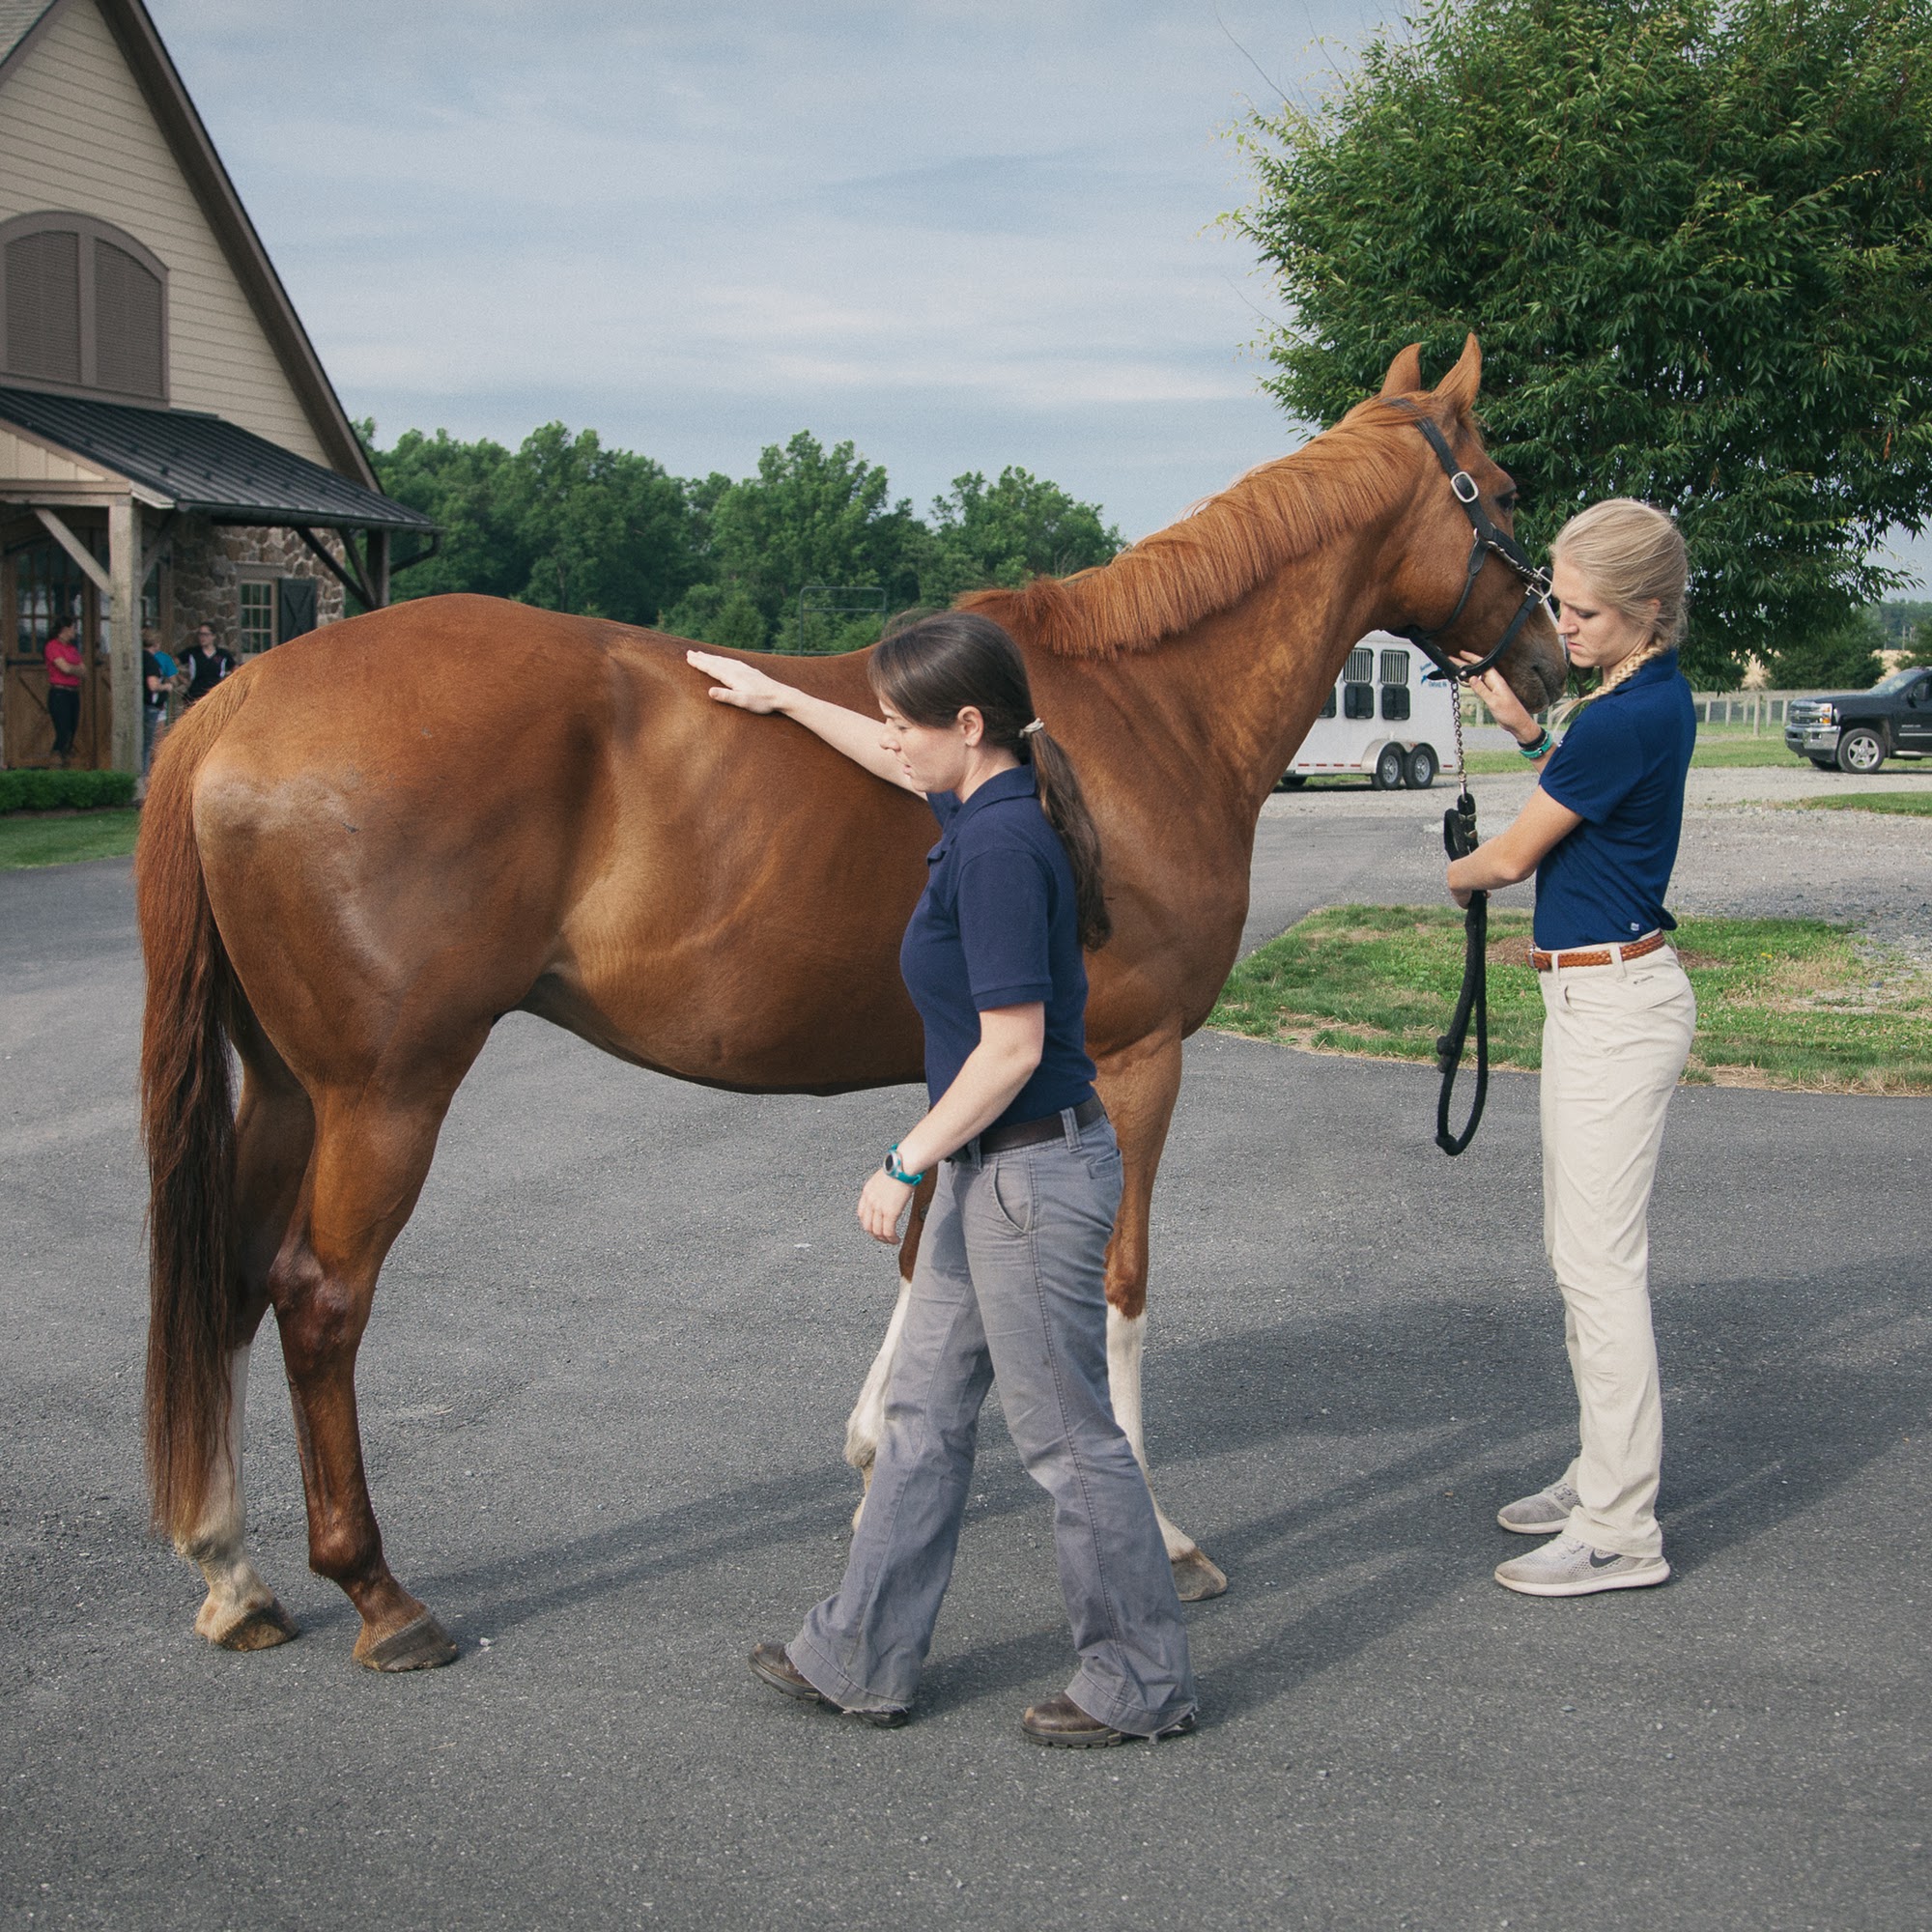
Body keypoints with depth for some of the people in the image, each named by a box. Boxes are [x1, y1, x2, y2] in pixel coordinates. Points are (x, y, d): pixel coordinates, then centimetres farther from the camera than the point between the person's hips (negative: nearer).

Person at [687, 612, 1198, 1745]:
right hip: (992, 1174, 10)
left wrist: (906, 1163, -16)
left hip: (1034, 1173, -10)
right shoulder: (984, 806, 6)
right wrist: (780, 698, 37)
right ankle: (864, 1662, 28)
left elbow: (1012, 1047, -24)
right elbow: (904, 767, 30)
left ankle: (1144, 1684, 17)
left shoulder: (1001, 845, -22)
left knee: (1067, 1435, 2)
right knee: (926, 1412, 16)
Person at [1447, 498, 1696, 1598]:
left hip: (1613, 1001, -11)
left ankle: (1621, 1532, 1)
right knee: (1588, 1249, 18)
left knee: (1601, 1263, -6)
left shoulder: (1628, 718, -22)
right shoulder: (1654, 695, 8)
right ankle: (1613, 1470, 29)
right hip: (1601, 993, 11)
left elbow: (1513, 856, -12)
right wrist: (1530, 730, 12)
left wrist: (1462, 876, 10)